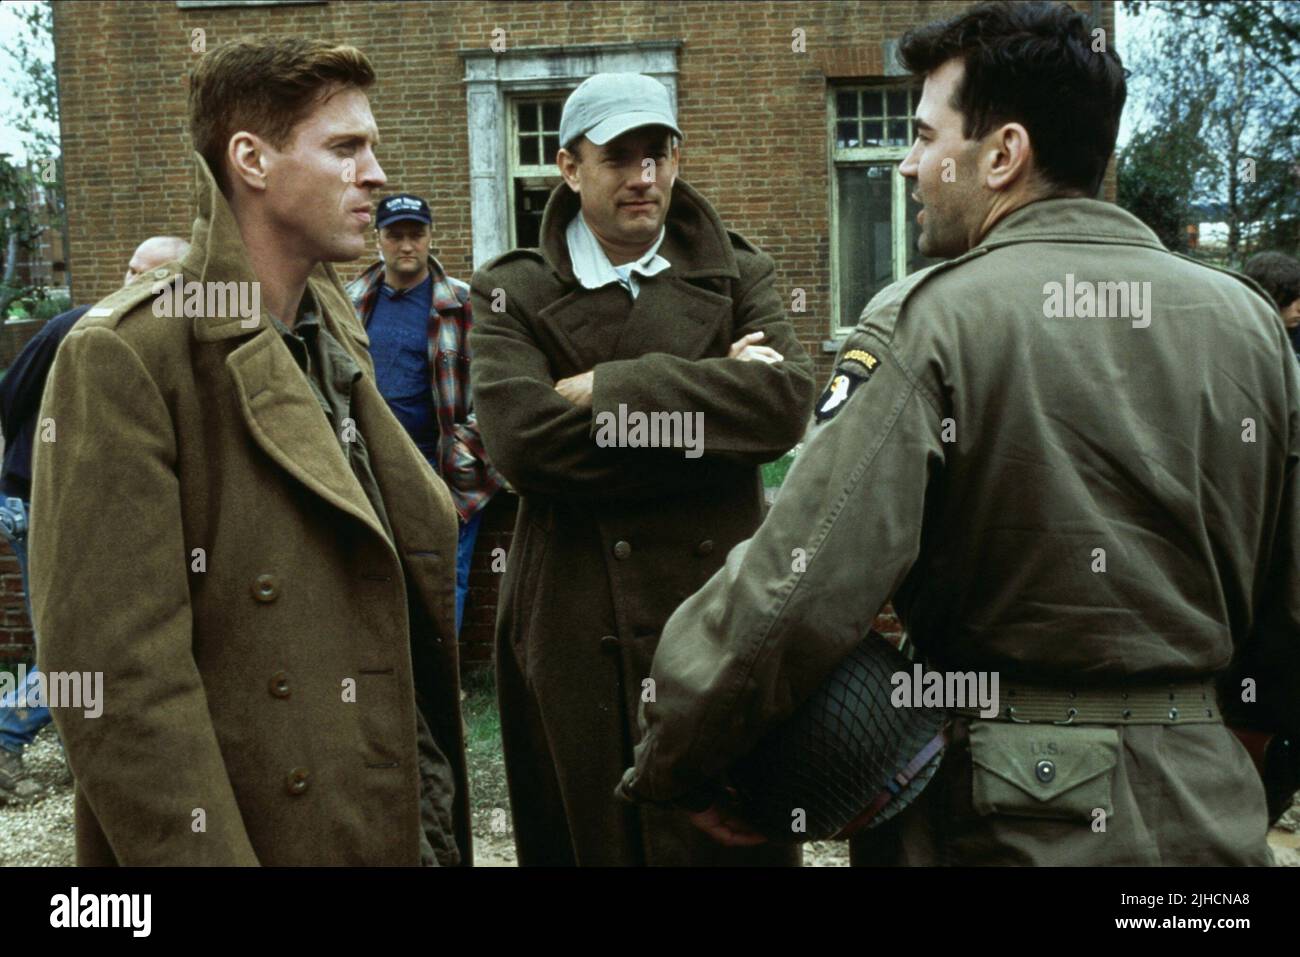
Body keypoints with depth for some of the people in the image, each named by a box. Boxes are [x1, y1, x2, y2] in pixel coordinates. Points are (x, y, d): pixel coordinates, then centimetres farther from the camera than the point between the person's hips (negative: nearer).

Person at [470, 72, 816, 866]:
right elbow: (521, 437, -16)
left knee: (737, 839, 9)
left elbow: (788, 400, -11)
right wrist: (713, 392, -11)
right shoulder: (514, 293, 3)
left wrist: (610, 389, -14)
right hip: (577, 640, -1)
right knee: (586, 836, 10)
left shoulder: (740, 275, 9)